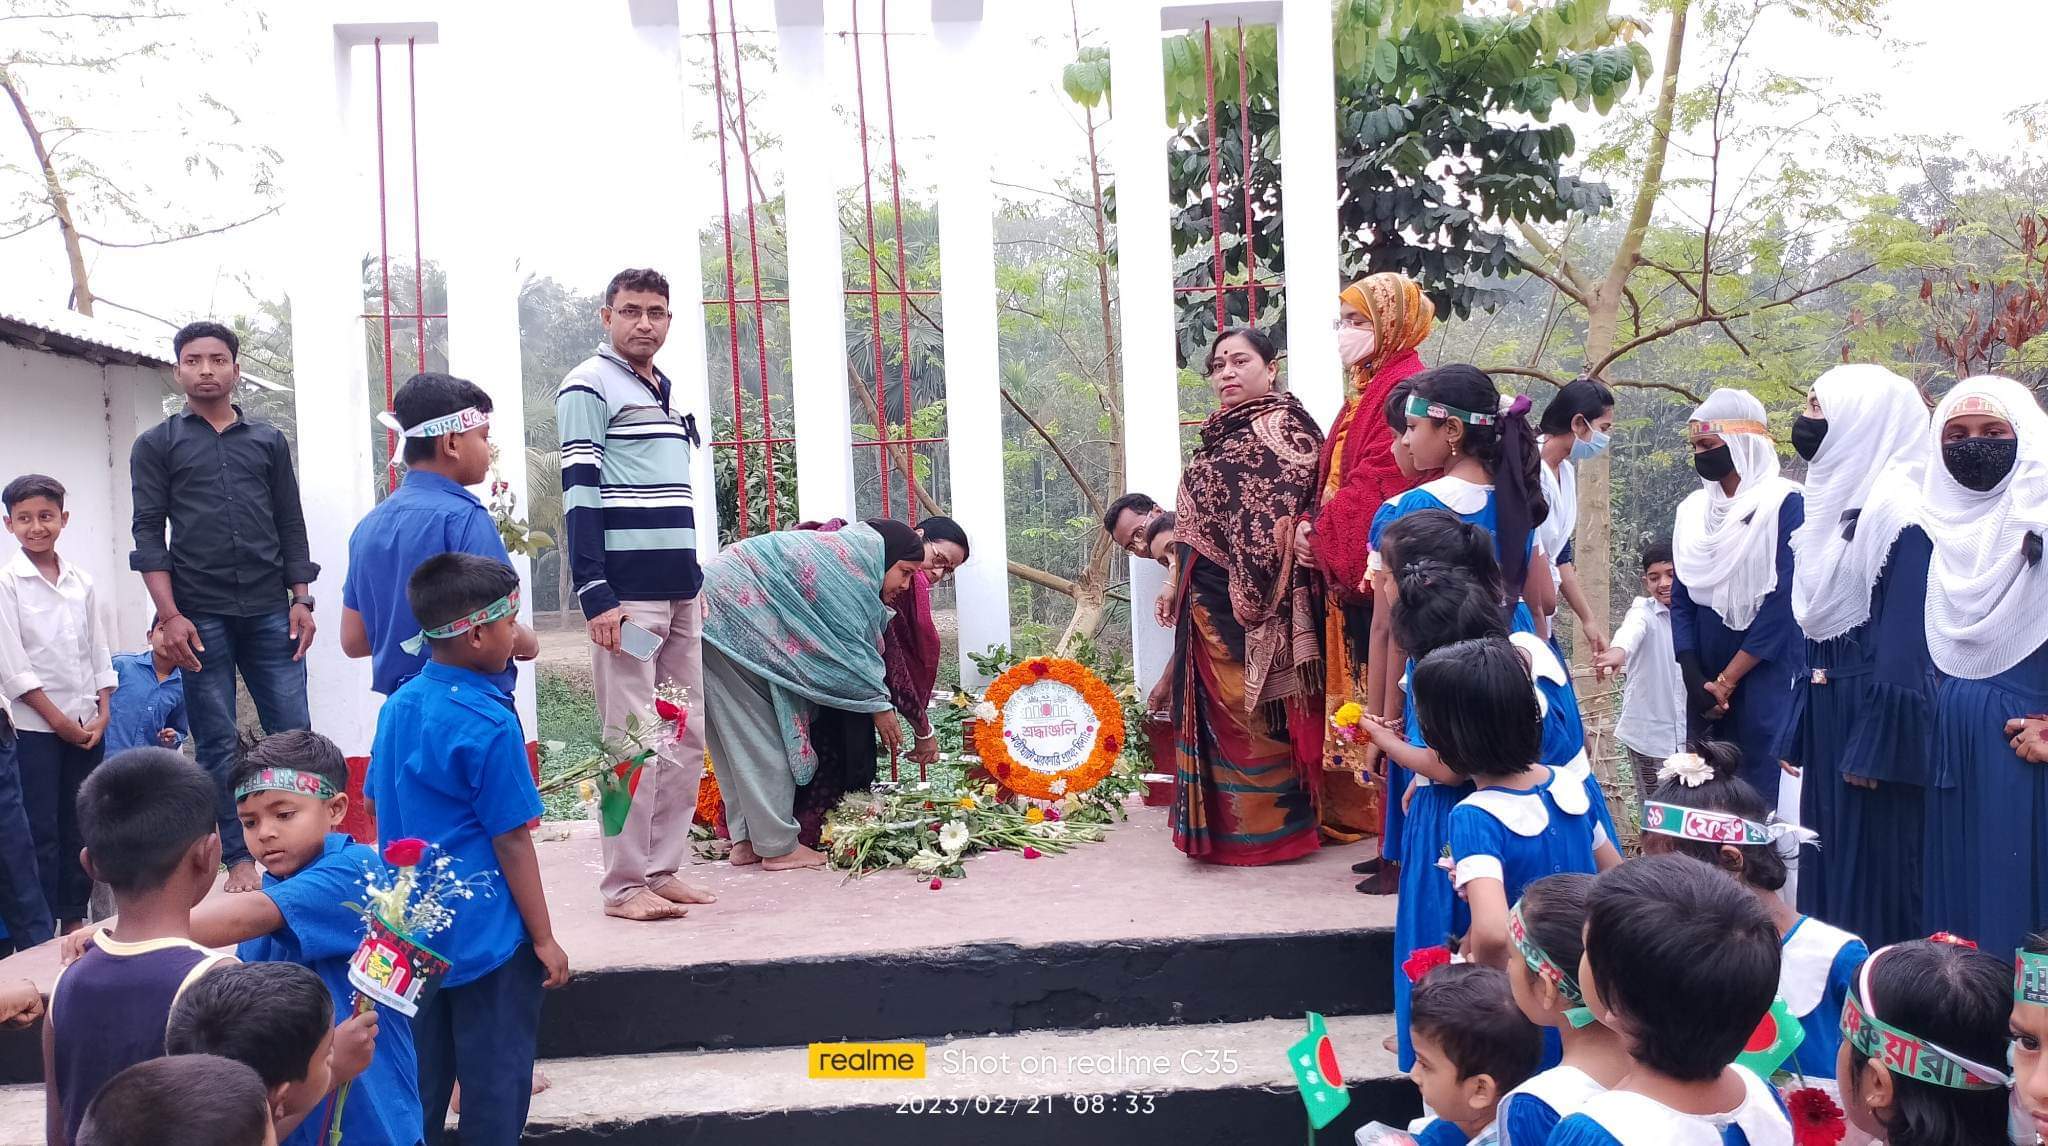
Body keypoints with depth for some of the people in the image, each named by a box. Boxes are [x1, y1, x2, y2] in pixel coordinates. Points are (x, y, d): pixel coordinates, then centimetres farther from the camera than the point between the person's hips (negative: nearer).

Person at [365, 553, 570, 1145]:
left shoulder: (398, 706, 1)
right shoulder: (488, 724, -20)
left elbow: (380, 804, 11)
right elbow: (511, 840, -17)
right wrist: (544, 938, -9)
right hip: (486, 936, -7)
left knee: (422, 1076, 19)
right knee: (495, 1080, 6)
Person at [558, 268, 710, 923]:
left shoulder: (666, 391, 19)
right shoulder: (589, 387, -5)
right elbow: (579, 495, -12)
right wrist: (595, 595, -18)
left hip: (679, 591, 8)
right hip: (626, 593, -8)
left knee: (687, 739, 9)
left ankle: (663, 871, 18)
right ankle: (624, 886, 3)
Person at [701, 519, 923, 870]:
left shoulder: (837, 548, 20)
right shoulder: (857, 556, -10)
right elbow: (849, 641, -12)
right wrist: (879, 703, -3)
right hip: (729, 615, -11)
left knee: (739, 736, 12)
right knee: (762, 735, -5)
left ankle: (746, 840, 17)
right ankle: (778, 846, 1)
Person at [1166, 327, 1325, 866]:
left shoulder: (1279, 426, -10)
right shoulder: (1224, 431, 16)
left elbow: (1277, 522, -19)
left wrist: (1253, 596, -23)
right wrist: (1178, 582, 19)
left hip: (1252, 599, -9)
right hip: (1212, 599, 9)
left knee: (1253, 710, -1)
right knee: (1220, 709, 13)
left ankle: (1266, 826, 11)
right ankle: (1225, 821, 23)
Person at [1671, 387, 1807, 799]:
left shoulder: (1786, 505, -8)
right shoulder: (1692, 510, 9)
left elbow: (1784, 602, -13)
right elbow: (1681, 599, 7)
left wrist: (1726, 680, -14)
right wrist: (1695, 679, -5)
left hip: (1766, 680, -5)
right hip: (1706, 685, 5)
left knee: (1763, 793, -5)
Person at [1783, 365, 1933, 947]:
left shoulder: (1896, 510, -14)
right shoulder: (1836, 501, 12)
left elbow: (1905, 634, -19)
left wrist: (1875, 744, -20)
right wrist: (1800, 730, 15)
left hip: (1873, 712, -9)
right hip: (1828, 713, 9)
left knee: (1872, 863, 0)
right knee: (1826, 859, 13)